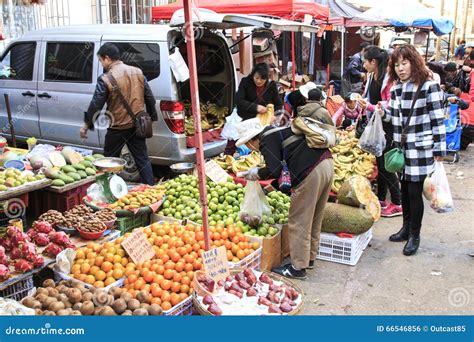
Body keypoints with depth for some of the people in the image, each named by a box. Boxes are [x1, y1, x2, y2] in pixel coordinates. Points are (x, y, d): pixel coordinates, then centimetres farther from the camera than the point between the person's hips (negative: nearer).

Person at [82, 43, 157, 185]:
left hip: (118, 127, -5)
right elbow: (150, 98, 6)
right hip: (137, 125, 5)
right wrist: (152, 117, 17)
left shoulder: (105, 79, -14)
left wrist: (86, 125, 0)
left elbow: (96, 105, -11)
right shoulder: (137, 72, 3)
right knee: (142, 159, 10)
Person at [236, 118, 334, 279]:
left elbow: (274, 171, -13)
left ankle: (298, 268, 12)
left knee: (298, 222, 3)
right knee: (314, 219, 21)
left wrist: (256, 173, 5)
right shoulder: (277, 132, 24)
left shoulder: (267, 139, -3)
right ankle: (309, 258, 35)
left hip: (311, 172, -10)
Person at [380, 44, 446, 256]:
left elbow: (437, 120, -11)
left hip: (421, 150, -6)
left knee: (414, 192, 0)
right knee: (404, 189, 15)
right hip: (401, 148, 6)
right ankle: (406, 227, 32)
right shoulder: (396, 88, 7)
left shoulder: (428, 86, -12)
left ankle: (414, 235, 16)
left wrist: (439, 151, -11)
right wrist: (383, 113, -5)